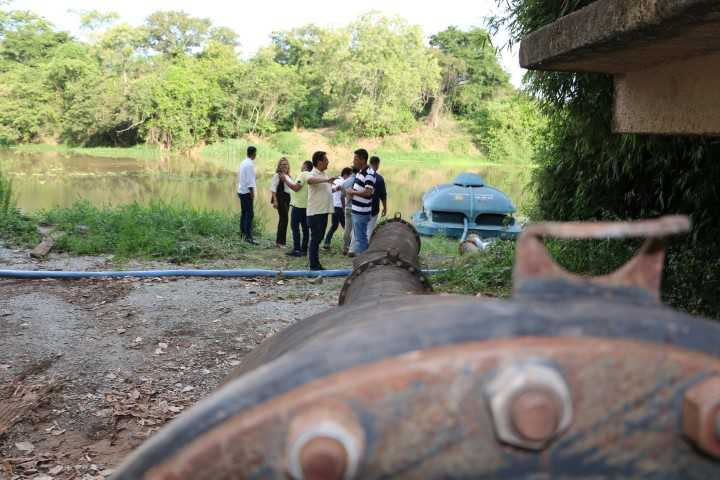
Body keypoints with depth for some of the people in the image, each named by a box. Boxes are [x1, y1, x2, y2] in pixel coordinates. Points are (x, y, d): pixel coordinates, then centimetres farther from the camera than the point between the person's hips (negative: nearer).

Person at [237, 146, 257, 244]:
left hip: (241, 191, 10)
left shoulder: (243, 162, 11)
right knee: (249, 214, -11)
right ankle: (248, 236, -15)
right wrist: (252, 192, -15)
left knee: (244, 212, 17)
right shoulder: (250, 164, -16)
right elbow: (250, 180, -19)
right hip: (247, 191, -10)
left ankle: (243, 233, 25)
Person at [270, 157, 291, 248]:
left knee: (282, 220, 11)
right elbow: (273, 189, -11)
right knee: (284, 219, -11)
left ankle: (279, 241, 18)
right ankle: (280, 241, -6)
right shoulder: (277, 175, -7)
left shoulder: (288, 176, 15)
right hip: (280, 199, -8)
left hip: (287, 199, 8)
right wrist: (275, 200, -18)